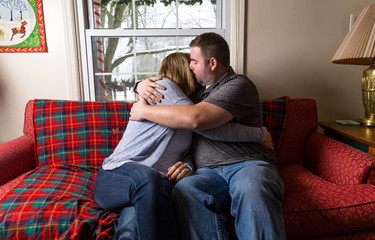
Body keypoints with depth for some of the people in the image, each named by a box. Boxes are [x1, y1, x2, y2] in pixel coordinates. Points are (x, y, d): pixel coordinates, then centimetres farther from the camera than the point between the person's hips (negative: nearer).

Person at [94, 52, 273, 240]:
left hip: (159, 182, 5)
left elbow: (187, 153, 18)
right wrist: (260, 134, -5)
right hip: (117, 173, -5)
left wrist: (187, 167, -9)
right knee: (147, 176, -41)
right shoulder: (163, 86, -3)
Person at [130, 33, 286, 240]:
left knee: (251, 189, -40)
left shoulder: (238, 85, 0)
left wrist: (144, 111, -6)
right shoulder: (198, 89, 27)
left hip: (248, 163, -4)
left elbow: (196, 118, -16)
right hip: (209, 171, 5)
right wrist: (142, 86, 13)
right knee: (183, 189, -30)